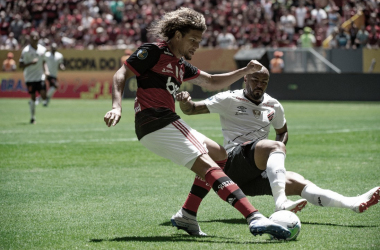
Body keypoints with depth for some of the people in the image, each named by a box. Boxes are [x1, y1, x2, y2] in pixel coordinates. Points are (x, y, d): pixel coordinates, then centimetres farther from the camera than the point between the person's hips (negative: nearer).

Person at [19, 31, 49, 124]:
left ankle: (32, 102, 24)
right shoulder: (26, 50, -10)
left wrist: (46, 71, 3)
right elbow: (21, 65, -9)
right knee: (33, 97, -1)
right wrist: (31, 63, -24)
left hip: (40, 77, 4)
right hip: (30, 77, -3)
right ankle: (32, 117, 14)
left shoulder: (42, 49, 5)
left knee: (44, 96, -9)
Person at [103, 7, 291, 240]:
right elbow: (121, 75, -6)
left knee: (220, 156, 22)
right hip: (156, 123, -11)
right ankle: (255, 218, -37)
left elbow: (212, 82, 30)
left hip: (168, 123, 11)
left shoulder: (181, 65, 24)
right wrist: (117, 106, -22)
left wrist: (245, 71, 17)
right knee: (208, 166, -23)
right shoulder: (153, 52, -1)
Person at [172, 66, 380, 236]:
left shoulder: (273, 106, 17)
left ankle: (355, 204, -14)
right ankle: (281, 203, -54)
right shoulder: (230, 100, 0)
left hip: (255, 176, 6)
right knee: (274, 147, -31)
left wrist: (279, 146, 10)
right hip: (234, 162, -6)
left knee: (297, 183, -10)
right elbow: (191, 110, -2)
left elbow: (283, 132, 33)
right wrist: (185, 102, -26)